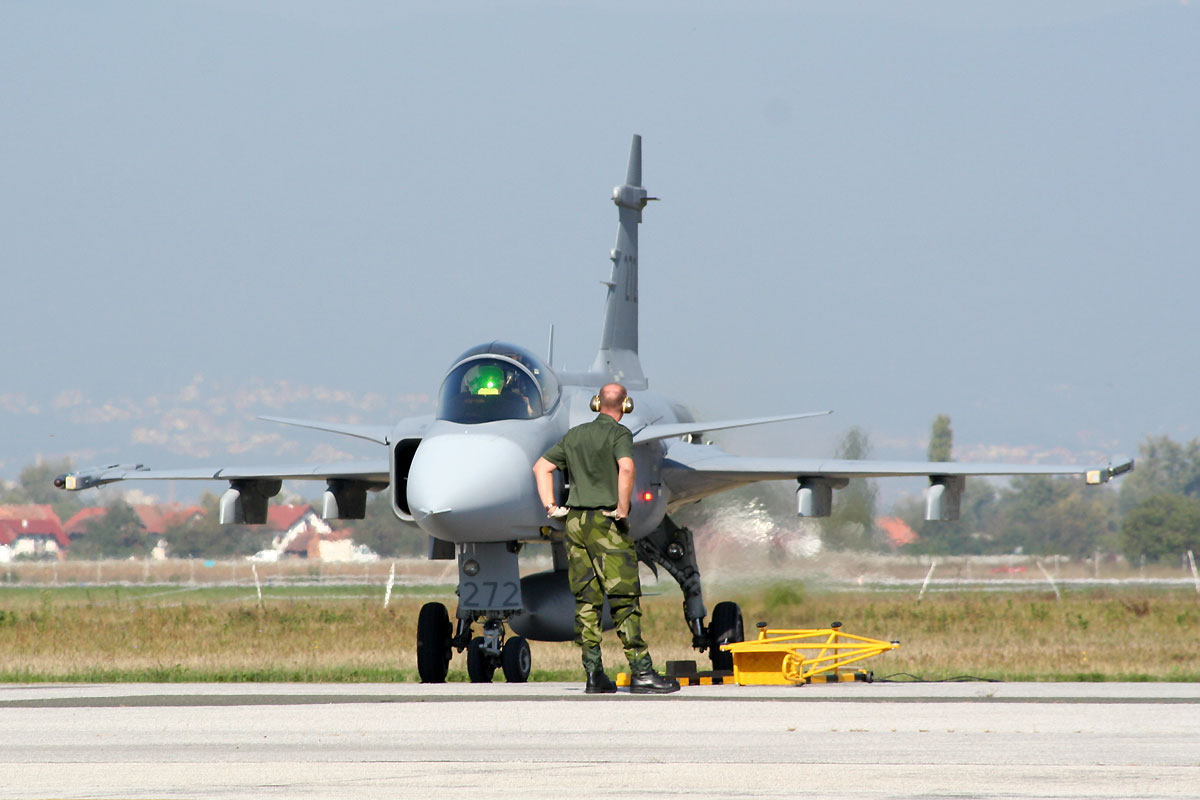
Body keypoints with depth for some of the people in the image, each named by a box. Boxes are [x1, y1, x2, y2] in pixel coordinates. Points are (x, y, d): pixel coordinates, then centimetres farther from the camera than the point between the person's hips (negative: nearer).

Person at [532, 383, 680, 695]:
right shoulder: (619, 433, -6)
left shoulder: (575, 435, 15)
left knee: (586, 600, 7)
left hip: (575, 521, 6)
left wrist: (550, 507, 13)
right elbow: (626, 467, -25)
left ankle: (594, 674, 5)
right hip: (606, 521, -6)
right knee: (625, 598, -5)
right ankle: (640, 672, -8)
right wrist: (623, 509, -17)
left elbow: (541, 467, 18)